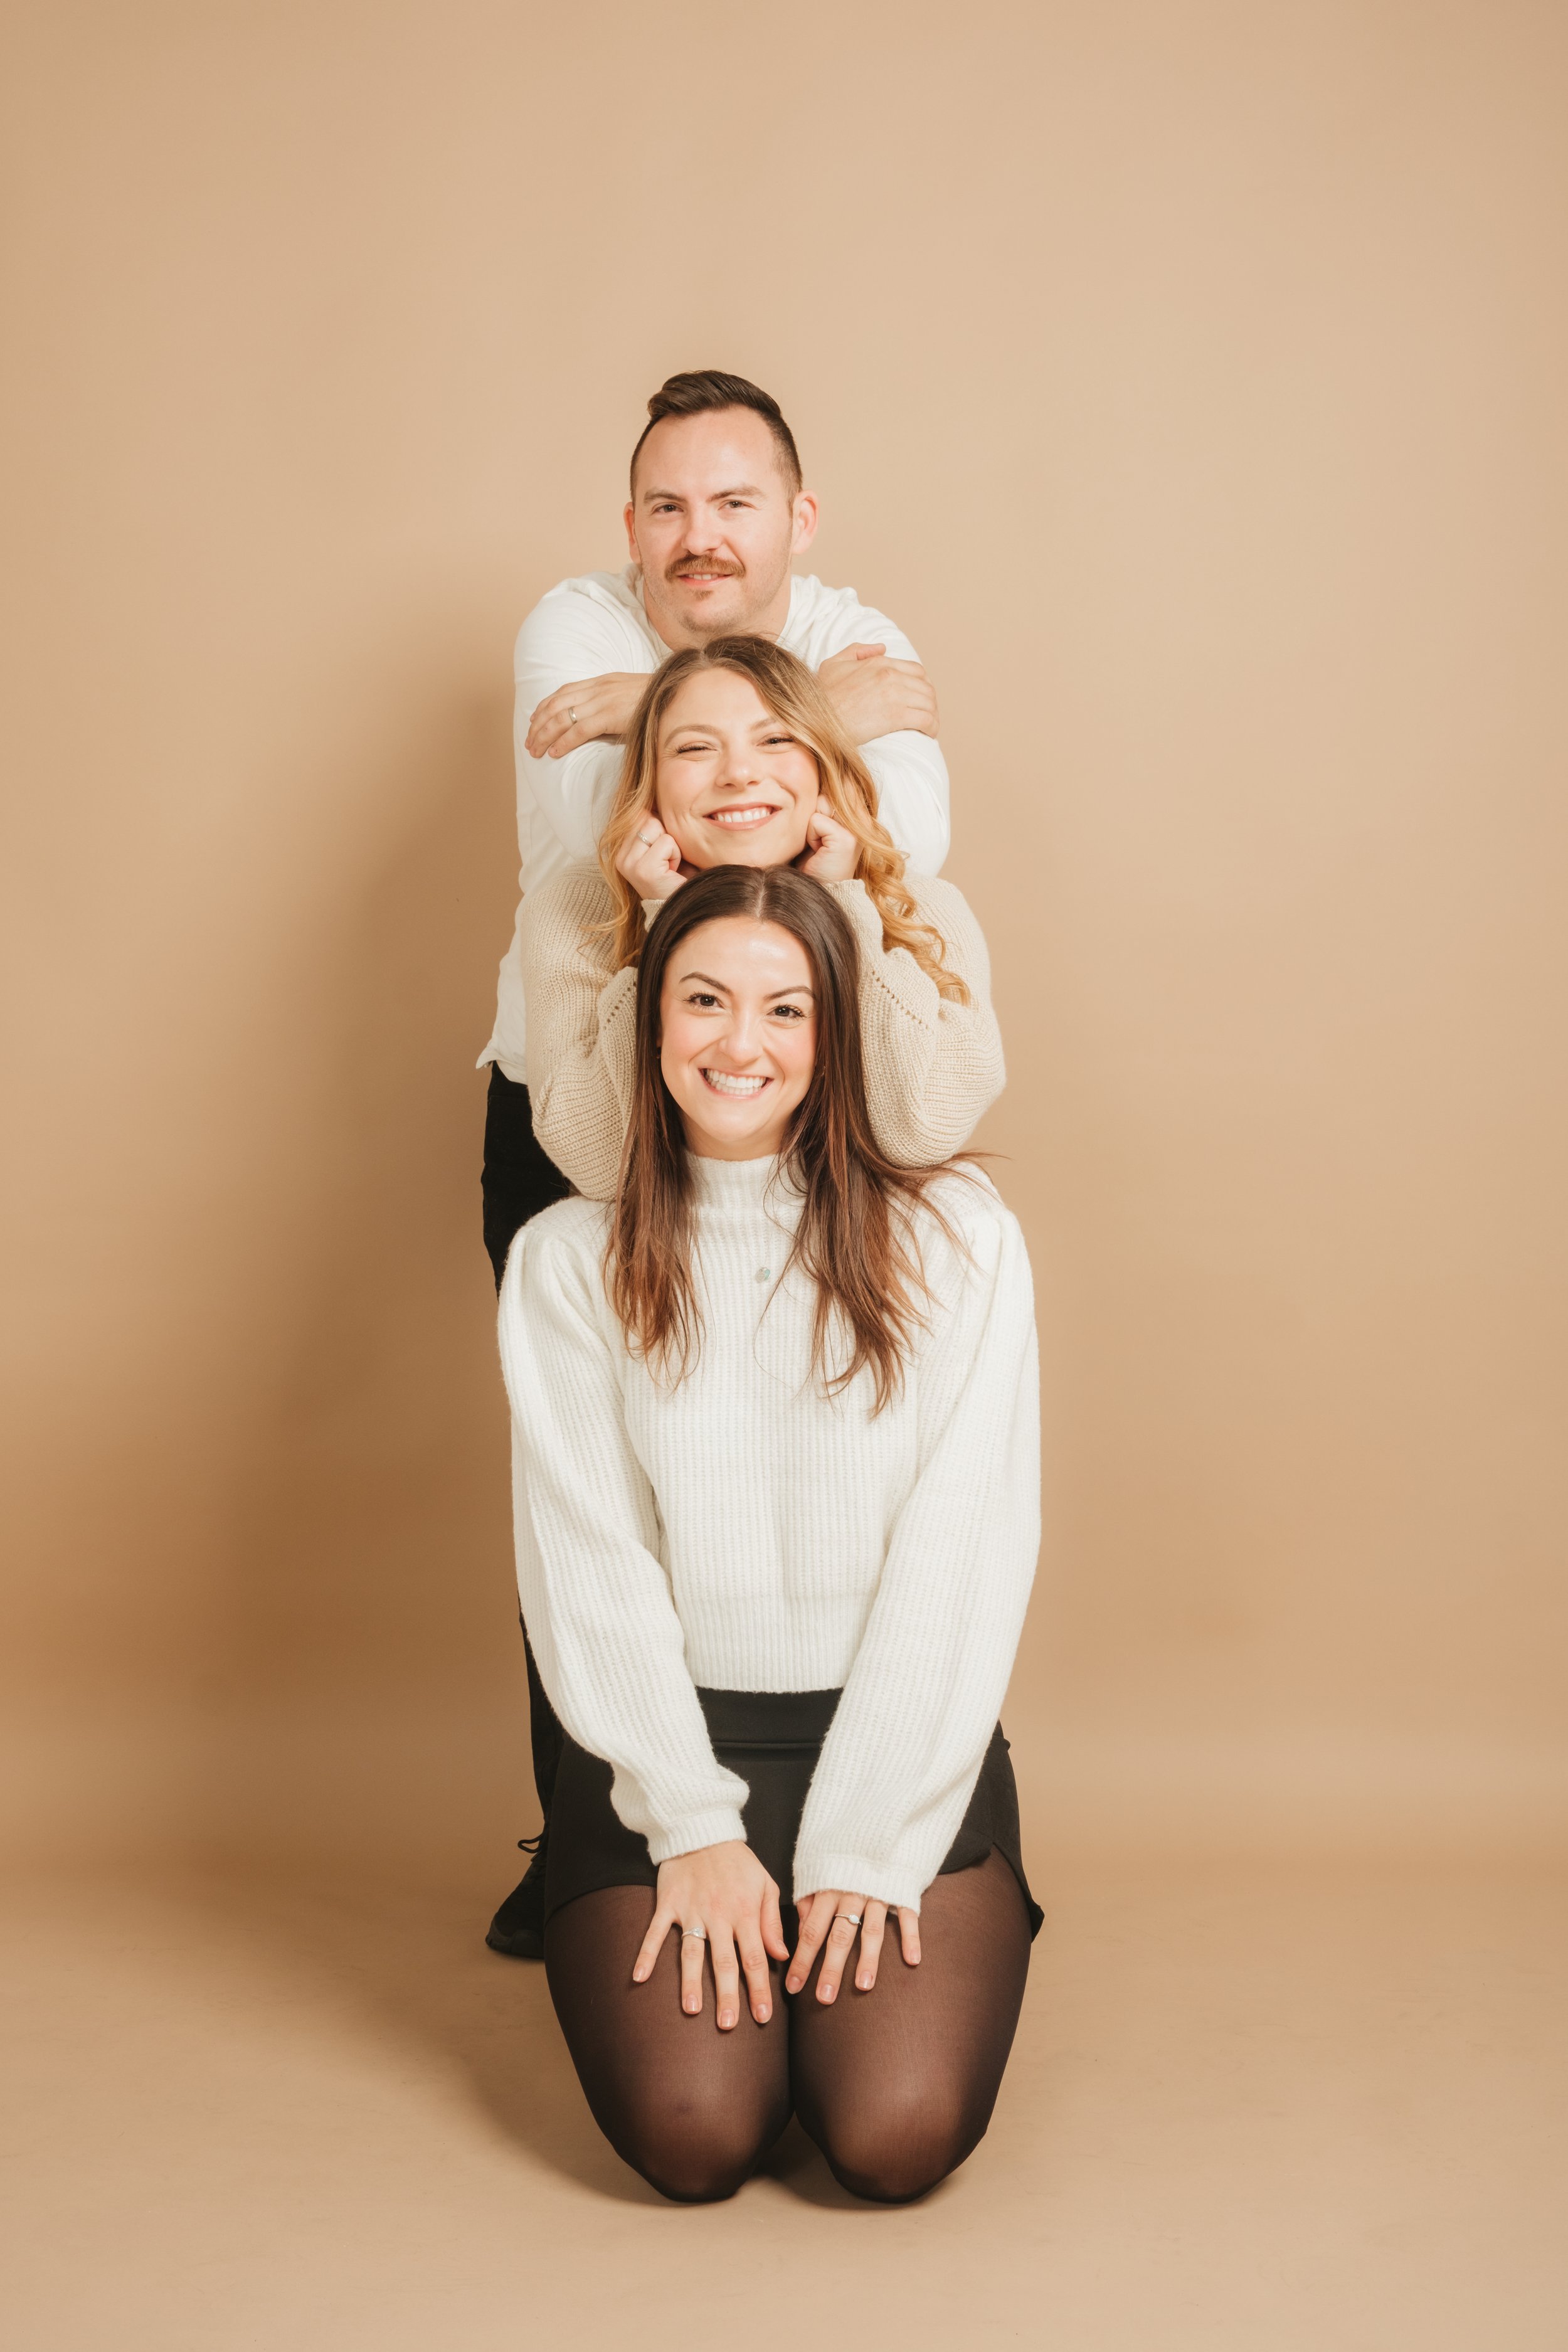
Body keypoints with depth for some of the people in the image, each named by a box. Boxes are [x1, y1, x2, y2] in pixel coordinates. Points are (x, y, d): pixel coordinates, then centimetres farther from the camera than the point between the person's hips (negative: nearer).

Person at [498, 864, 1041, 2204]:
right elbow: (589, 1564, -2)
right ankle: (727, 1941, 15)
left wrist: (866, 1847, -10)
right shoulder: (570, 1263, 3)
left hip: (902, 1737, 0)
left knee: (898, 2136, -17)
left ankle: (854, 1929, 15)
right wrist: (694, 1831, -10)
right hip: (665, 1742, 1)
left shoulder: (953, 1238, 0)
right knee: (692, 2139, -18)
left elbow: (963, 1552, -5)